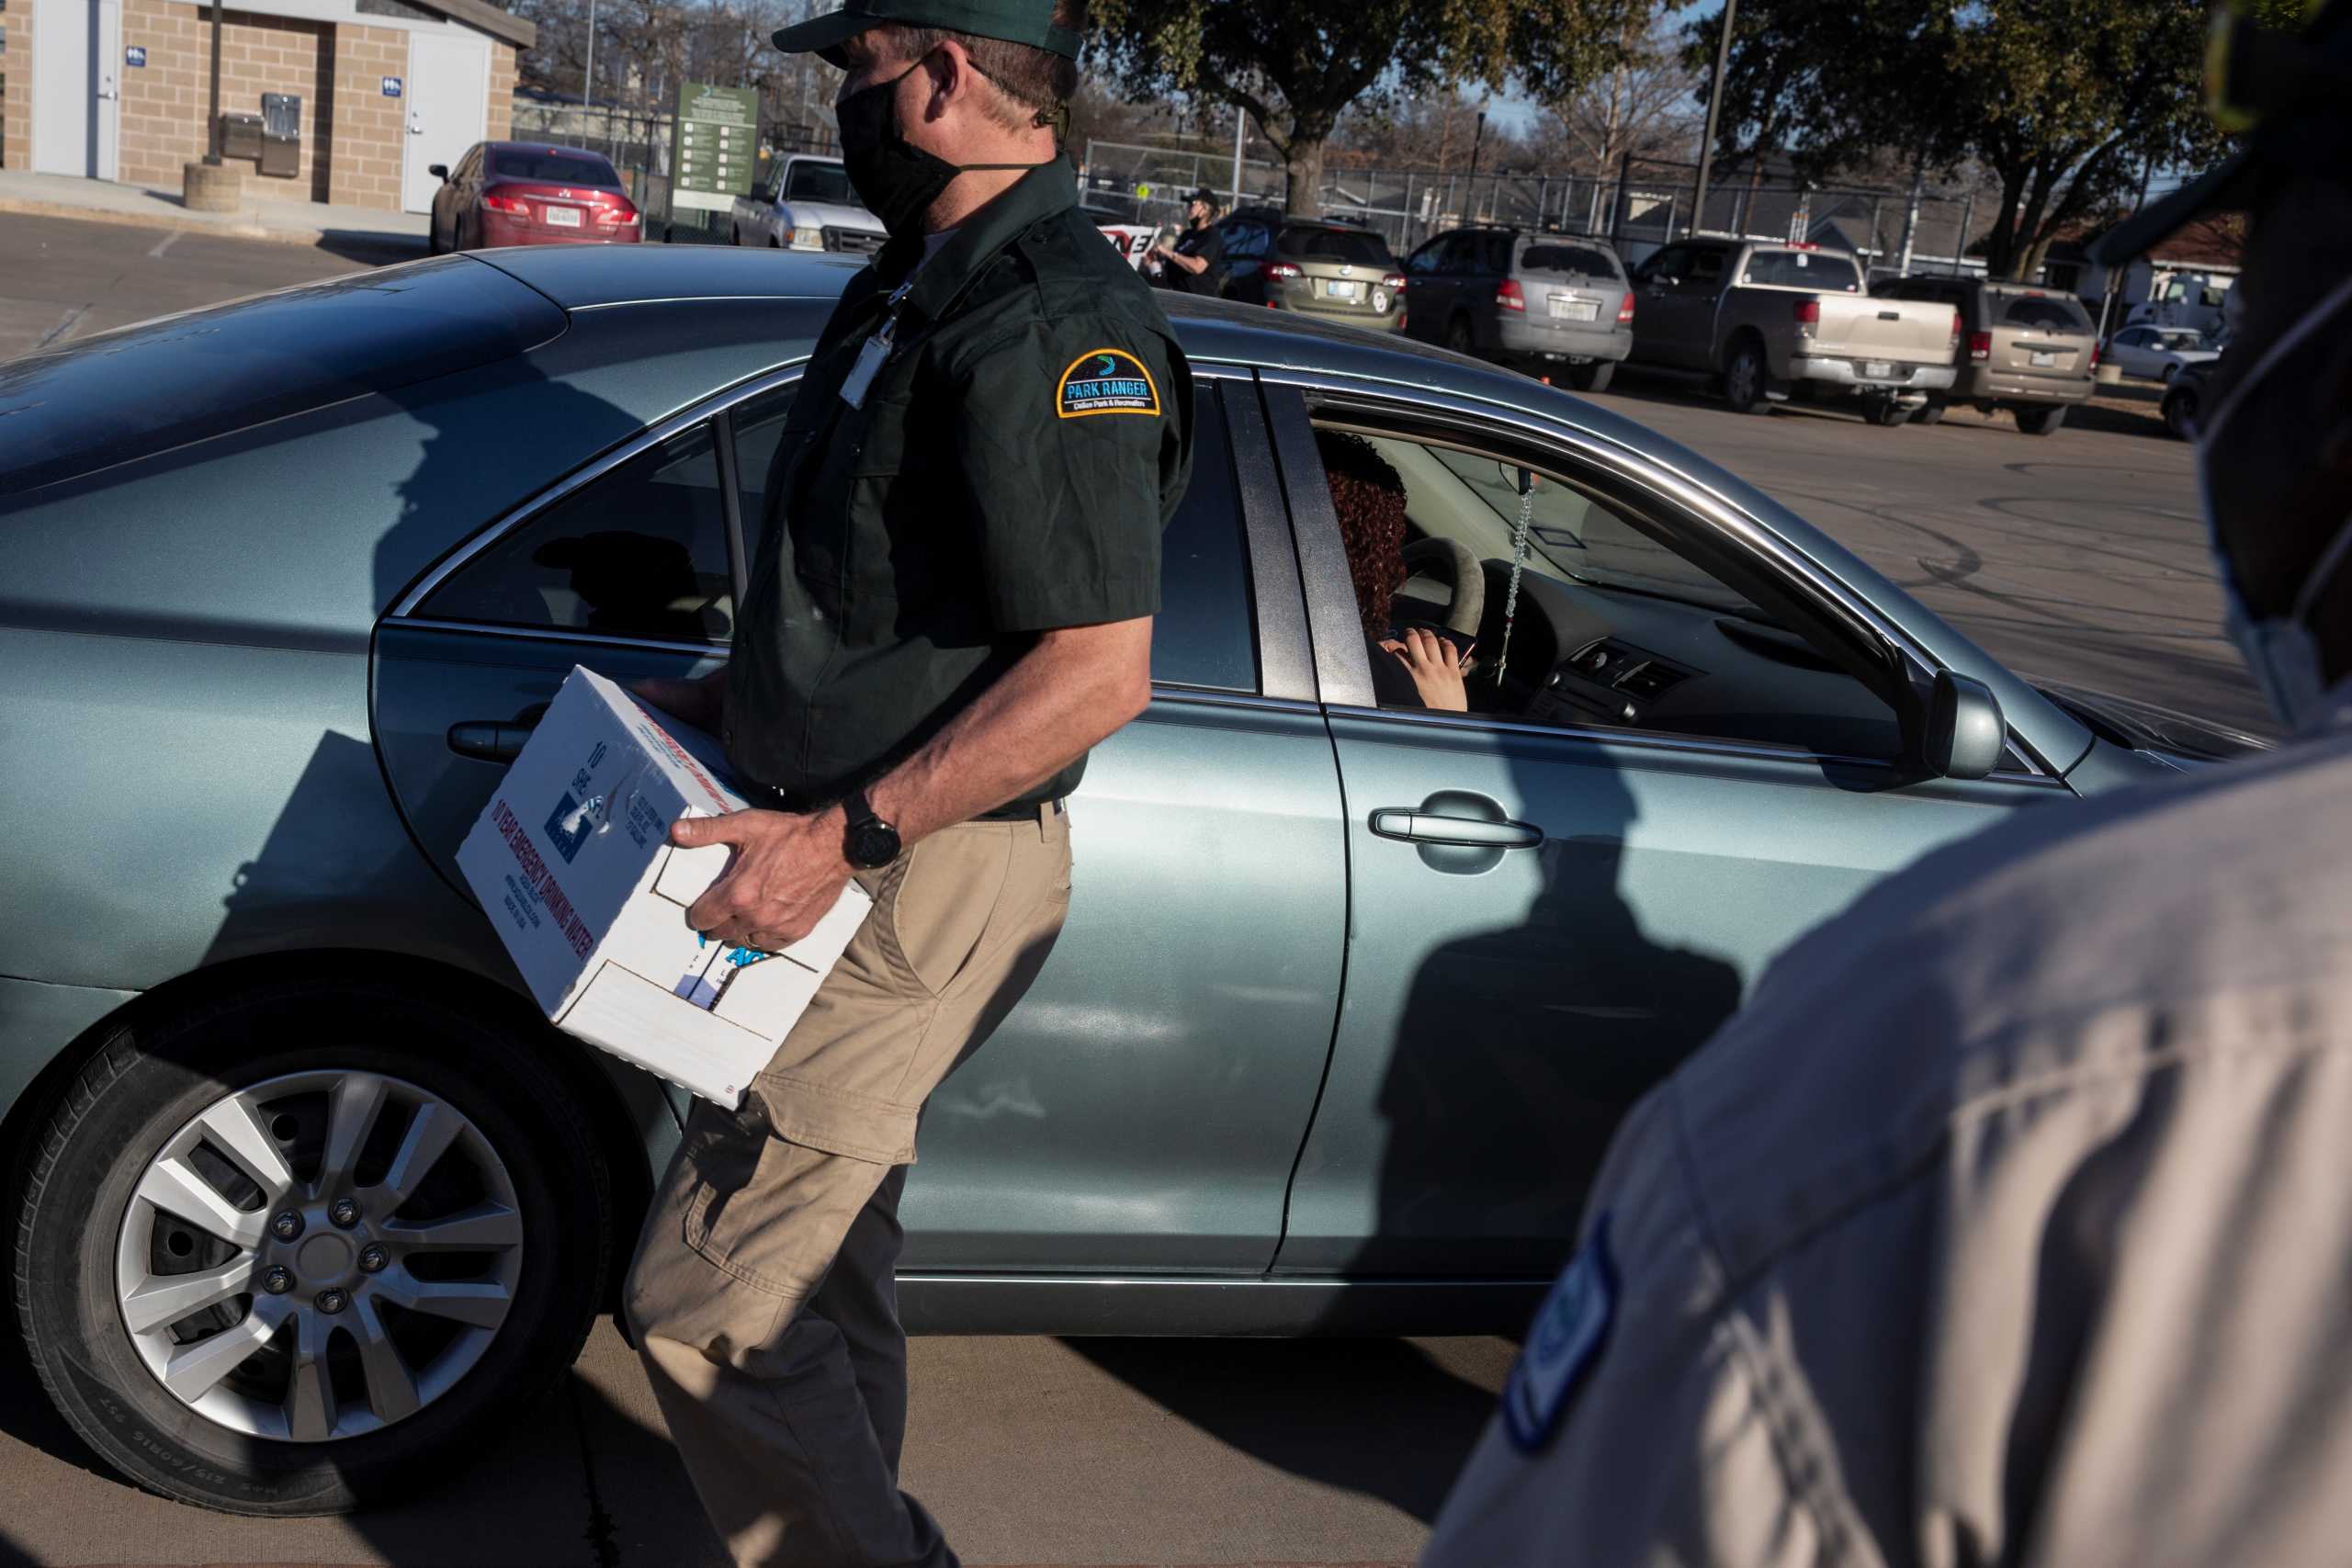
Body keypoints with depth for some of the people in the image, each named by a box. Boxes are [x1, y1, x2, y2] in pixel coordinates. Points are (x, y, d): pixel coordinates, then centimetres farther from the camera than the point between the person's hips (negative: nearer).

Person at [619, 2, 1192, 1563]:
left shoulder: (1053, 323, -20)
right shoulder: (920, 285, 14)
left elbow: (1097, 671, -25)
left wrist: (841, 833, -25)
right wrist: (724, 701, 15)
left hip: (920, 886, -10)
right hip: (857, 856, 10)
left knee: (707, 1301, -5)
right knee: (822, 1275, 21)